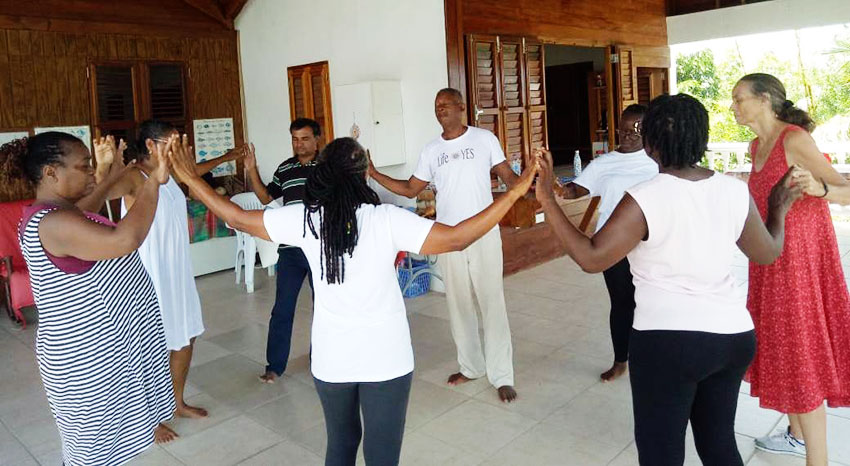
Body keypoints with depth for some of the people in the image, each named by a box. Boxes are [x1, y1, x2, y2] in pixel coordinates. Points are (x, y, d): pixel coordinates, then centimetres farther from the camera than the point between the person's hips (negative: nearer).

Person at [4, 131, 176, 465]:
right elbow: (125, 240, -41)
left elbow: (80, 215, 32)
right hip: (86, 357, -10)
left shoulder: (56, 213, 6)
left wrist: (113, 178, 31)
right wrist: (154, 182, -32)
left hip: (96, 345, 10)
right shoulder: (51, 223, -27)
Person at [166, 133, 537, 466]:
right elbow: (456, 239, -21)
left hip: (330, 358, 3)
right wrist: (516, 191, -17)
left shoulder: (304, 219, -8)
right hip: (385, 359, -3)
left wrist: (192, 180, 16)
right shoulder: (386, 220, -17)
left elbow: (239, 219, 2)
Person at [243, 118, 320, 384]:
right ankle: (275, 365, 18)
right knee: (282, 308, 6)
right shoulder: (285, 168, 9)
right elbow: (265, 197, 17)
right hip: (290, 249, 3)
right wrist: (252, 170, 5)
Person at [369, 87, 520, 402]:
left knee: (492, 303, -2)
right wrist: (373, 173, 4)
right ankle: (471, 366, 27)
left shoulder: (484, 139, -1)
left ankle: (502, 375, 7)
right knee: (458, 304, 11)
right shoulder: (431, 150, 8)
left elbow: (507, 176, 0)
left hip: (484, 234, -3)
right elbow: (410, 189, 12)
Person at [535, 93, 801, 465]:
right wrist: (779, 209, 30)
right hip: (734, 337, 6)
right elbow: (768, 253, 12)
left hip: (668, 341, -6)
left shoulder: (645, 199, -18)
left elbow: (591, 258, -21)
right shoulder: (734, 191, -1)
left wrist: (547, 200, -18)